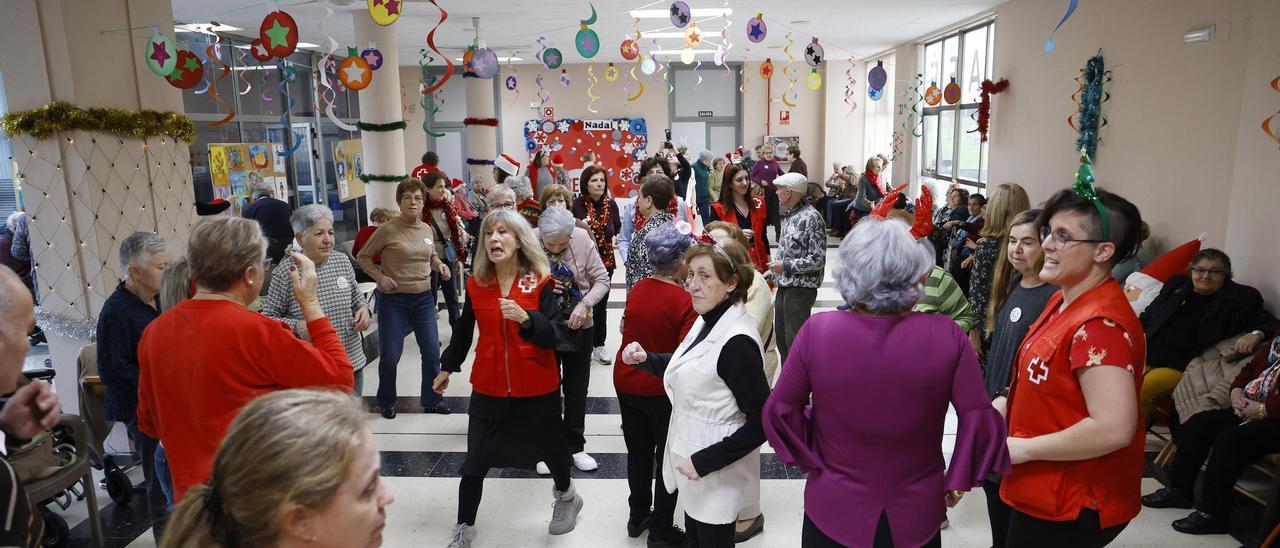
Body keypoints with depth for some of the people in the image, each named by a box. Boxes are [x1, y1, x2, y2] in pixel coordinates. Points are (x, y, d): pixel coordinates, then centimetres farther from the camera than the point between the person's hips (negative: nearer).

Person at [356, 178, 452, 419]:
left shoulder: (427, 229, 5)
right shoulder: (388, 230, -11)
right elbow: (363, 257, -2)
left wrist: (440, 265, 2)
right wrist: (381, 277, -15)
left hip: (424, 298, 5)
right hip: (393, 300, -4)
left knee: (432, 352, 7)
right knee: (390, 356, 4)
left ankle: (432, 400, 25)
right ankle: (386, 402, 26)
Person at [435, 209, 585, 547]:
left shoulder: (540, 282, -11)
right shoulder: (476, 283, -1)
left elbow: (554, 337, -16)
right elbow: (464, 329, 14)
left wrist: (525, 318, -33)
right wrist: (448, 367, 23)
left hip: (537, 388, -2)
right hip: (488, 387, 2)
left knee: (549, 446, 16)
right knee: (475, 460, 5)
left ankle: (566, 496, 47)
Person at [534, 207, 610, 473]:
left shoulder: (583, 239, -16)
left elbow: (602, 279, -9)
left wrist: (585, 304, -23)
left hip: (579, 326, 1)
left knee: (576, 388, 14)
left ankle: (575, 446, 31)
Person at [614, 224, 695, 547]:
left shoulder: (636, 290, -3)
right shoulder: (685, 301, -22)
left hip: (627, 383, 6)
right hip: (663, 390, -6)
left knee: (638, 453, 21)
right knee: (668, 459, 11)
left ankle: (638, 517, 37)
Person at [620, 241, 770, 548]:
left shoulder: (737, 341, -27)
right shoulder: (707, 320, 0)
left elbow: (761, 422, -25)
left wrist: (705, 462, -23)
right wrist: (646, 359, -2)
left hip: (716, 472, -8)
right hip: (690, 458, 8)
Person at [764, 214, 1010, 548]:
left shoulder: (816, 331, -19)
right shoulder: (948, 336, -17)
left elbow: (780, 412, -11)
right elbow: (978, 418, -10)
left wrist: (813, 461, 3)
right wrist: (958, 481, 4)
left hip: (834, 512, -1)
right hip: (917, 515, 1)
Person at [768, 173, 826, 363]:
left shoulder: (811, 217, -17)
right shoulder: (789, 215, 11)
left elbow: (818, 260, -19)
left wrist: (786, 266, -18)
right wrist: (774, 270, 12)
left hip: (800, 288, -9)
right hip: (784, 285, 9)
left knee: (795, 341, -4)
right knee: (782, 338, 17)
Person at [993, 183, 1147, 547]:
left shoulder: (1099, 323, -26)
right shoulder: (1063, 301, 5)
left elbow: (1114, 428, -31)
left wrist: (1023, 449, -23)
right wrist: (1009, 401, 3)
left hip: (1071, 507, -9)